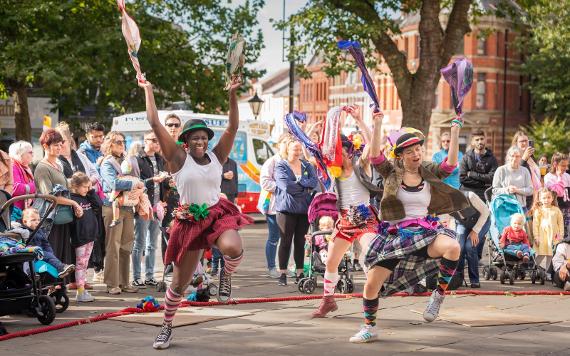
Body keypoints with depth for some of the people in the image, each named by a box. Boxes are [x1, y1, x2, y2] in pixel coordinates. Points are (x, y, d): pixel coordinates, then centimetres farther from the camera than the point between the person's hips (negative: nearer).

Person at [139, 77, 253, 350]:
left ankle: (226, 275, 4)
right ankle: (167, 327, 28)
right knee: (179, 282, 6)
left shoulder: (216, 156, 2)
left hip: (218, 214, 1)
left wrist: (233, 95, -14)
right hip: (190, 221, -1)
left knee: (233, 248, -33)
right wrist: (148, 91, -5)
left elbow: (233, 127, -4)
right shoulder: (179, 159, -5)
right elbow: (155, 124, -9)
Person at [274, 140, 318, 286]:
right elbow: (285, 185, -15)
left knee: (300, 242, 6)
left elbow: (314, 181, -3)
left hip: (304, 209, 4)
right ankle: (283, 273, 3)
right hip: (287, 208, -4)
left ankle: (300, 273, 12)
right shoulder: (281, 166, 0)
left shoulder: (307, 166, 14)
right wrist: (305, 187, -7)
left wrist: (299, 181, -13)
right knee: (286, 241, -3)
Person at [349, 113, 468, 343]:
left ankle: (439, 294, -11)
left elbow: (451, 164, -10)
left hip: (424, 233, 0)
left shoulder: (429, 173, 4)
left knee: (453, 247, -33)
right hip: (394, 235, 0)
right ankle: (369, 327, 22)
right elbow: (375, 156, -14)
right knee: (371, 285, -4)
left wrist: (455, 132, -15)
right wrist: (378, 125, -22)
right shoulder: (391, 172, 1)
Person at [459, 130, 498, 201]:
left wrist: (472, 174, -7)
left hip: (484, 194, 0)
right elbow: (462, 178, -5)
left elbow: (492, 178, -7)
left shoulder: (491, 158, 6)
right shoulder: (466, 157, 6)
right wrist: (483, 183, -7)